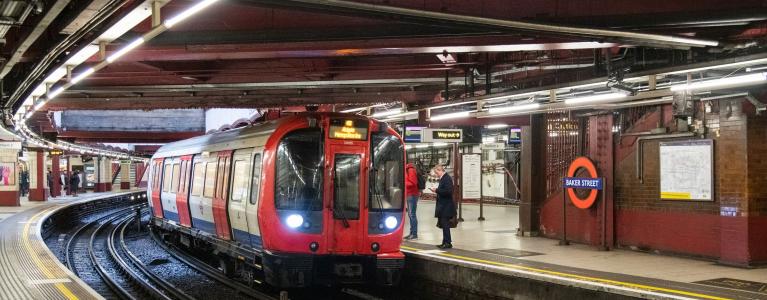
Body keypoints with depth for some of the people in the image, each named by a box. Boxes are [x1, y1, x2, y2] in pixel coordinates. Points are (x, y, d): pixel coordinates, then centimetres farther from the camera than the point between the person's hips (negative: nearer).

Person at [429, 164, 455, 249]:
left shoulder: (447, 178, -15)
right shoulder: (443, 178, 14)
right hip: (443, 206, 10)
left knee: (445, 224, -7)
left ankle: (448, 243, -2)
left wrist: (437, 190, -19)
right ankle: (445, 242, 19)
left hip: (446, 206, -10)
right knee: (443, 224, 12)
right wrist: (436, 190, 7)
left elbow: (448, 191, -24)